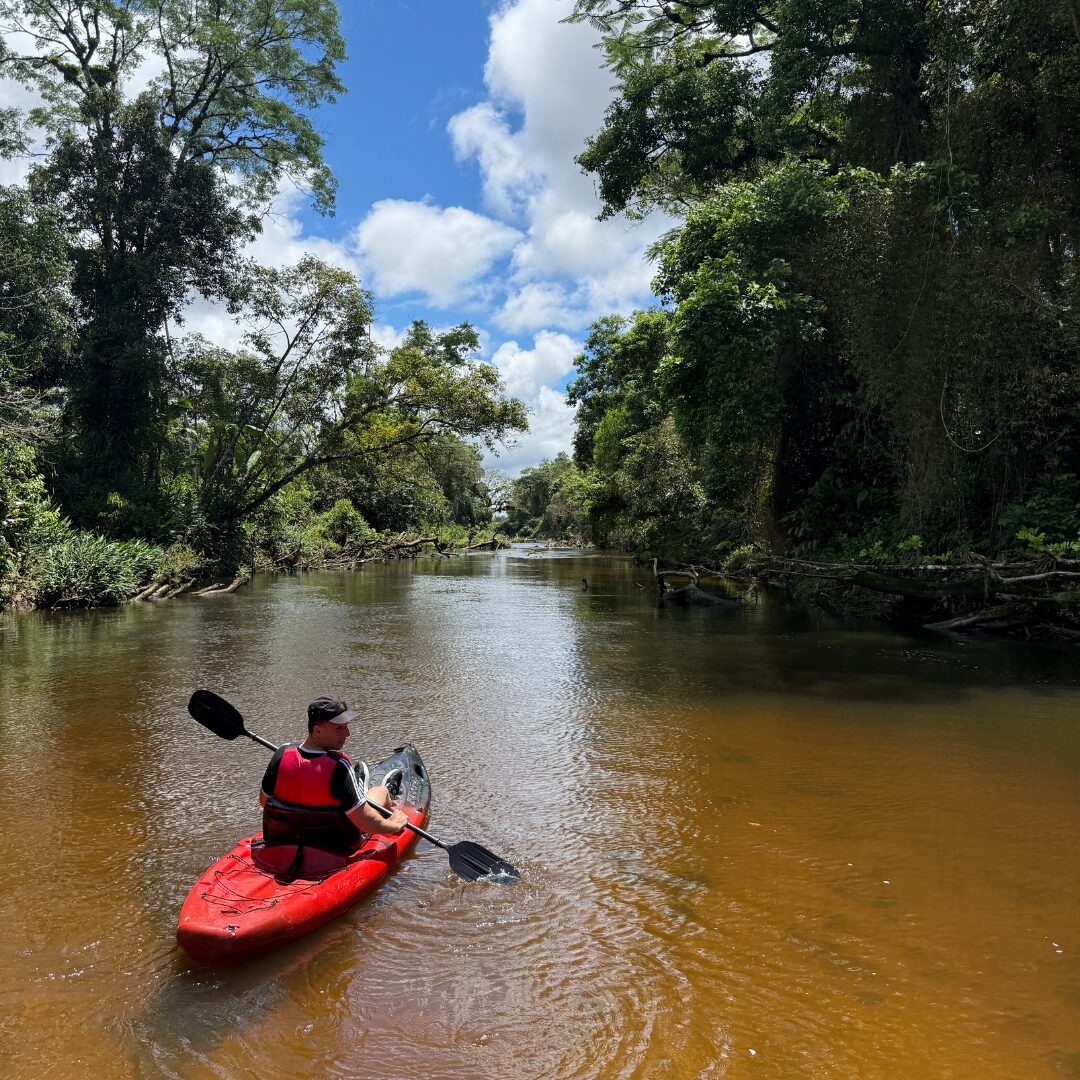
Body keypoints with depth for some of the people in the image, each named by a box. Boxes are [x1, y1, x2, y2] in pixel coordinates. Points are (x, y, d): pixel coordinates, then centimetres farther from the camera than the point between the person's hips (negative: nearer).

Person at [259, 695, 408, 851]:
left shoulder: (282, 754, -20)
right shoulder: (338, 767, -33)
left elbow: (263, 801, -3)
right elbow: (367, 823, -29)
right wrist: (396, 825, -9)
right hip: (336, 848, -4)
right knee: (381, 791, 20)